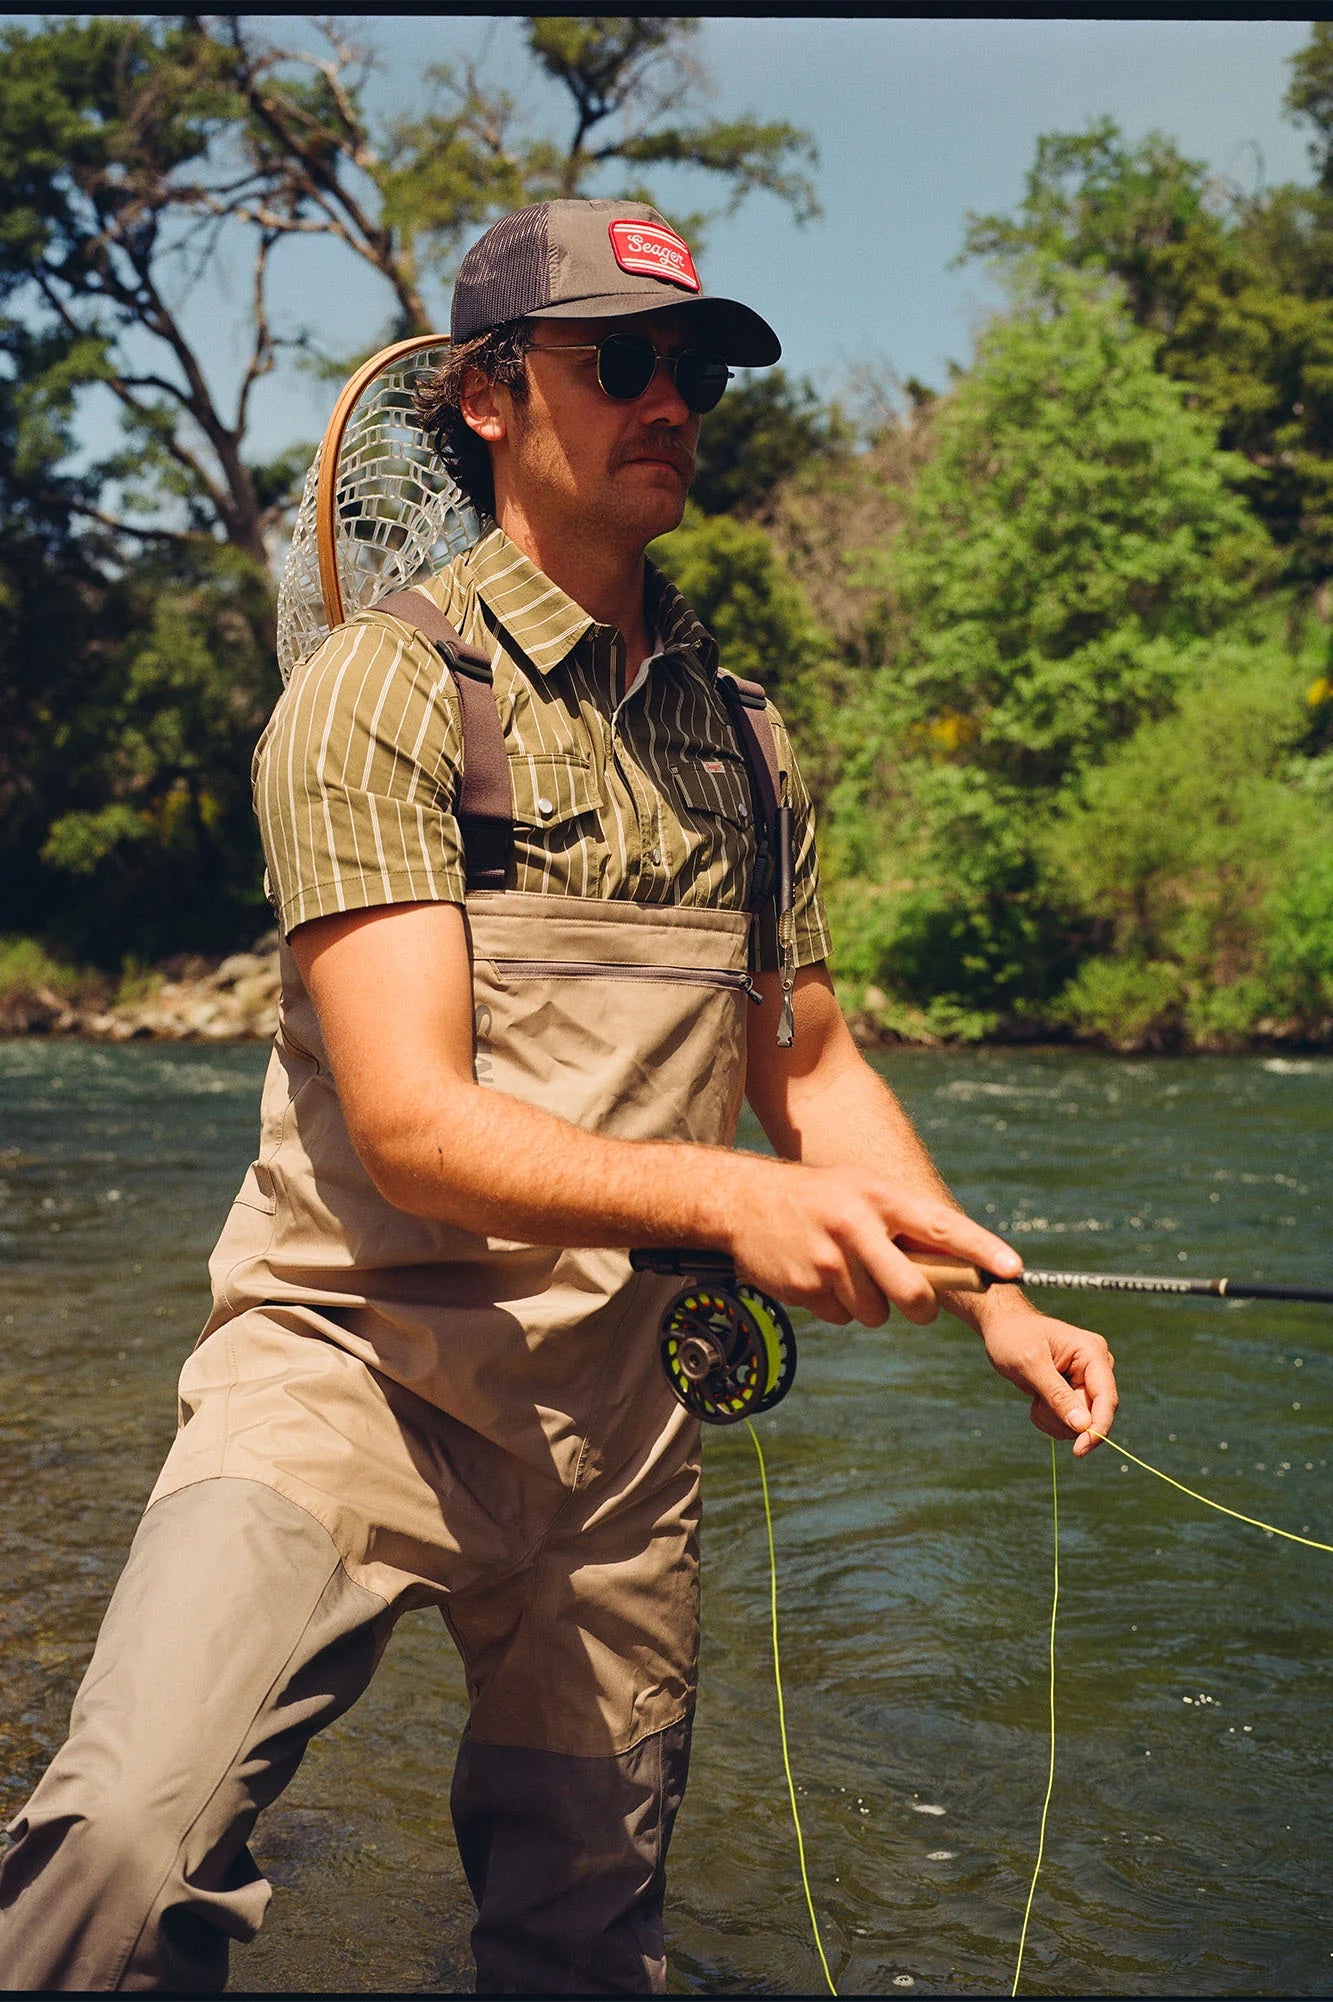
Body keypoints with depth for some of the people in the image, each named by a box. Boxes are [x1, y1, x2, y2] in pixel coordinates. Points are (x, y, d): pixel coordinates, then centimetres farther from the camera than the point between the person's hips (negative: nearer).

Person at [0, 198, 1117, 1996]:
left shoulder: (744, 736, 11)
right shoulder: (384, 692, -8)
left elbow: (814, 1069, 19)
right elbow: (410, 1122, -17)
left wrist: (996, 1304, 6)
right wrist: (730, 1195, -32)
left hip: (622, 1418, 5)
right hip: (357, 1358, -5)